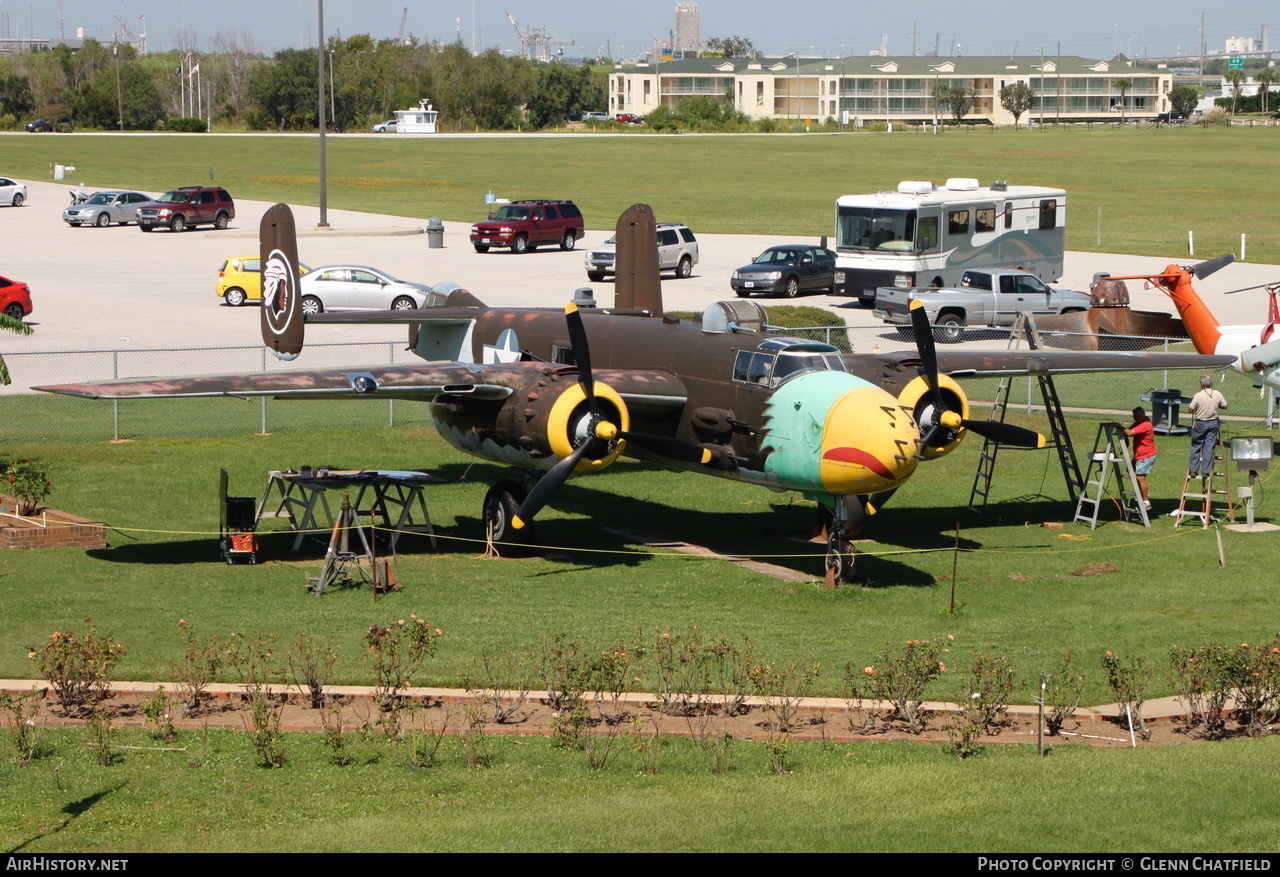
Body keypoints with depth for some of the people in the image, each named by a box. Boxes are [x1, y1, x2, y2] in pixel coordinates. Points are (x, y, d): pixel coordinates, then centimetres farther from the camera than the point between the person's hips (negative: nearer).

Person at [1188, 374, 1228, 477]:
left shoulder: (1198, 396, -17)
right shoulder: (1217, 394, -6)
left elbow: (1191, 410, -10)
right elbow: (1224, 406, 7)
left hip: (1200, 423, -3)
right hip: (1213, 423, 3)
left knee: (1196, 446, 9)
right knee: (1209, 447, 6)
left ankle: (1193, 470, 10)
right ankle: (1206, 471, 7)